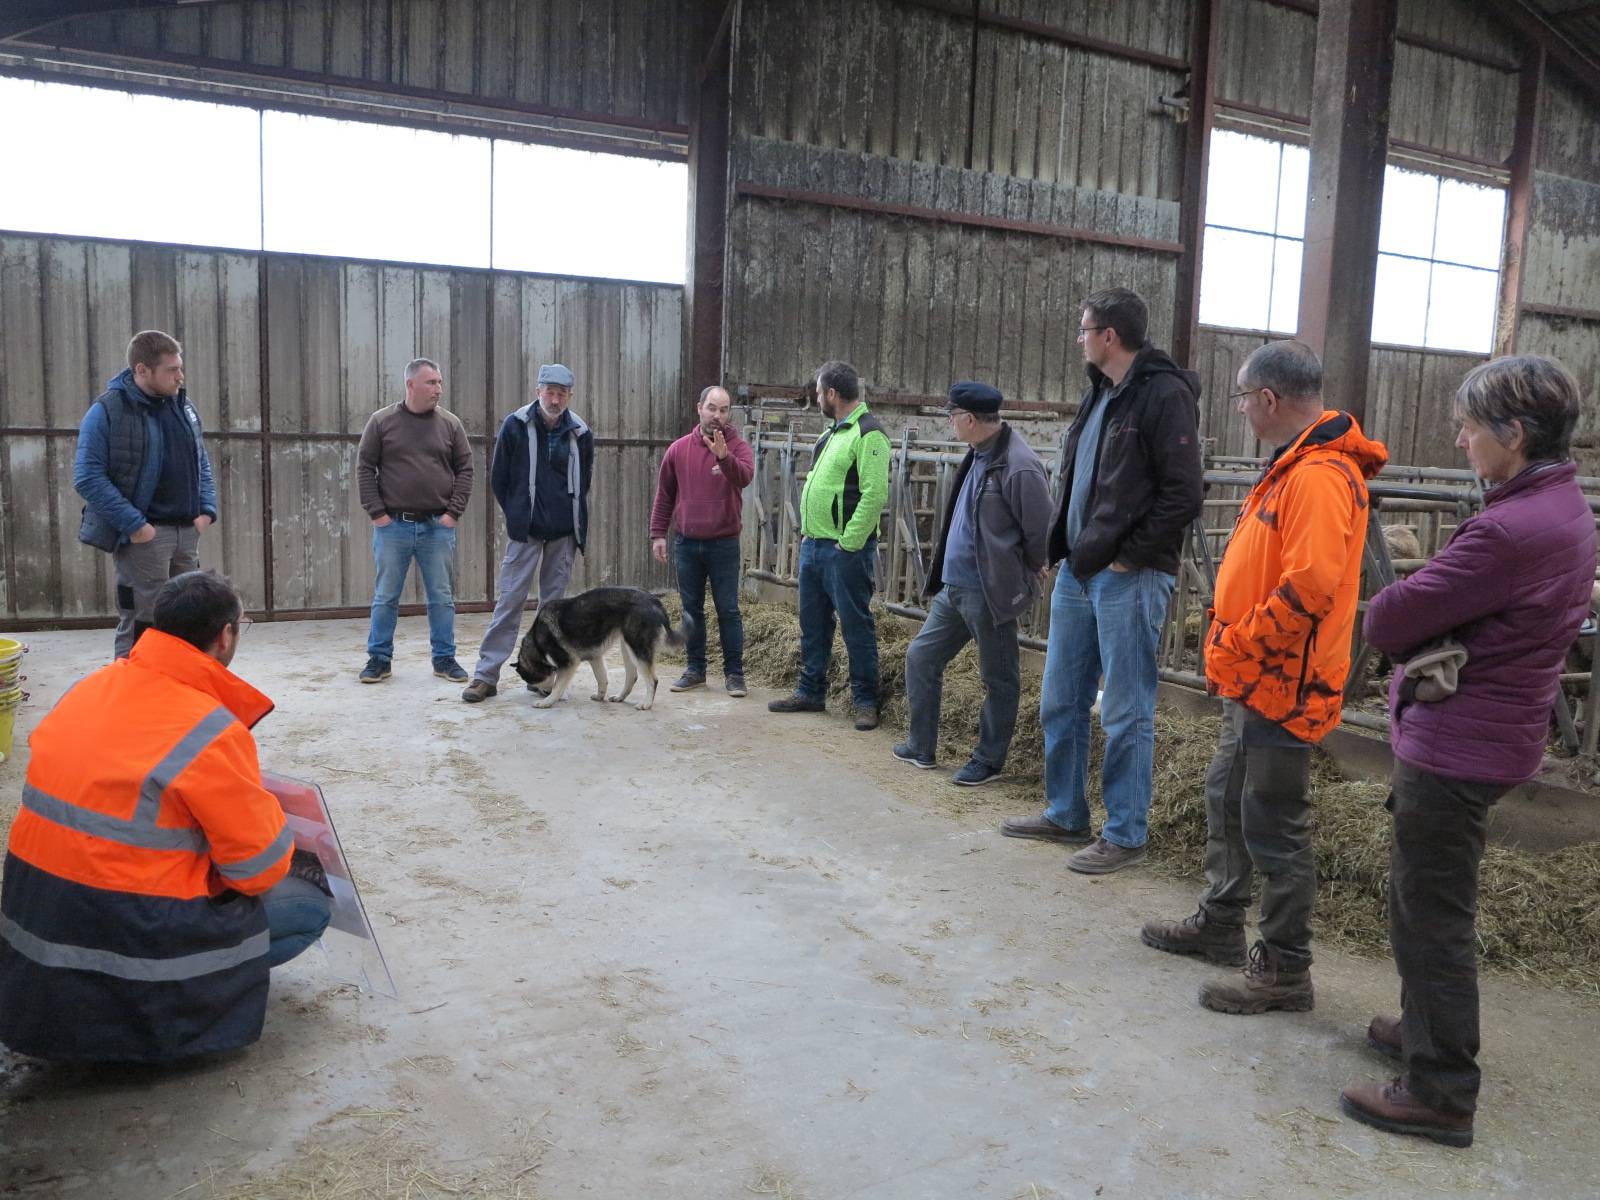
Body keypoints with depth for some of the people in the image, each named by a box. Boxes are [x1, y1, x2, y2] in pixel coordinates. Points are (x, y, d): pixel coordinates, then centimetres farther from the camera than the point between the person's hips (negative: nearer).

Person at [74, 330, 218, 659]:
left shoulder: (183, 407, 11)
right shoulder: (107, 411, -10)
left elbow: (201, 464, 19)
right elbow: (88, 477, -13)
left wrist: (207, 510, 5)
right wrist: (133, 524, -18)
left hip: (187, 533, 7)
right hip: (144, 535, -6)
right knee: (141, 627, -3)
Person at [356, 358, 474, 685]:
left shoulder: (450, 423, 4)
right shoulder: (382, 421, 0)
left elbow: (465, 469, 5)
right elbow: (364, 468, 1)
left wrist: (453, 512, -3)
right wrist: (376, 512, -6)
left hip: (438, 527, 1)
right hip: (393, 526, -1)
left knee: (442, 597, 6)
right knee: (385, 597, 7)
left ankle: (444, 658, 17)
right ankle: (379, 658, 18)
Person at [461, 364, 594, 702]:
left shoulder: (580, 432, 3)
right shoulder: (515, 425, -4)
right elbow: (498, 478, 4)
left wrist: (573, 516, 11)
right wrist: (516, 514, 6)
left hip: (564, 532, 3)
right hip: (524, 530, -2)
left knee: (554, 602, 8)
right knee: (510, 600, -4)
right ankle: (486, 674, 1)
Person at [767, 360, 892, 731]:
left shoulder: (868, 434, -14)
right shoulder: (833, 431, 17)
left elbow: (874, 495, -22)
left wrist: (848, 543, -20)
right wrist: (808, 532, 15)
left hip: (845, 550, -10)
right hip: (814, 545, 10)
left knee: (856, 625, 0)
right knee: (813, 623, 15)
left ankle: (865, 701, 10)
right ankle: (811, 693, 27)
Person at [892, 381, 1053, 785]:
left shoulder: (1018, 467, -20)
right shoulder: (978, 456, 9)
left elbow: (1042, 531, -17)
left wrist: (1027, 571, -2)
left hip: (989, 593, -10)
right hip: (954, 587, 10)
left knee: (999, 679, 7)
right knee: (921, 657, 15)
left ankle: (989, 761, 21)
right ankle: (922, 748, 29)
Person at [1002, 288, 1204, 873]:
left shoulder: (1165, 393, -11)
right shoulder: (1099, 394, 16)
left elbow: (1182, 496, -17)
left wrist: (1127, 556, -15)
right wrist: (1065, 546, 11)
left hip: (1128, 579, -9)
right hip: (1078, 572, 9)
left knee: (1126, 714, 1)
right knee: (1060, 701, 15)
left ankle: (1126, 835, 14)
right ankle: (1065, 815, 30)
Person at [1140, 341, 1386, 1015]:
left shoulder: (1319, 476, -20)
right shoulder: (1292, 466, 15)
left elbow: (1309, 587, -30)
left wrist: (1236, 649, -21)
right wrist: (1231, 651, 13)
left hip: (1283, 688, -11)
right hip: (1254, 682, 11)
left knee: (1274, 827, 0)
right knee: (1228, 800, 21)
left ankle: (1284, 971, 15)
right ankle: (1219, 926, 38)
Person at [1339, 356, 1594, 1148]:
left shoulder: (1509, 530, -26)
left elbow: (1386, 619, -21)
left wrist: (1404, 628, -1)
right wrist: (1431, 640, -5)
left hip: (1457, 746, -10)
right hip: (1489, 731, 10)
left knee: (1433, 915, 3)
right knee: (1428, 902, 24)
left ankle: (1440, 1092, 16)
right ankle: (1427, 1029, 41)